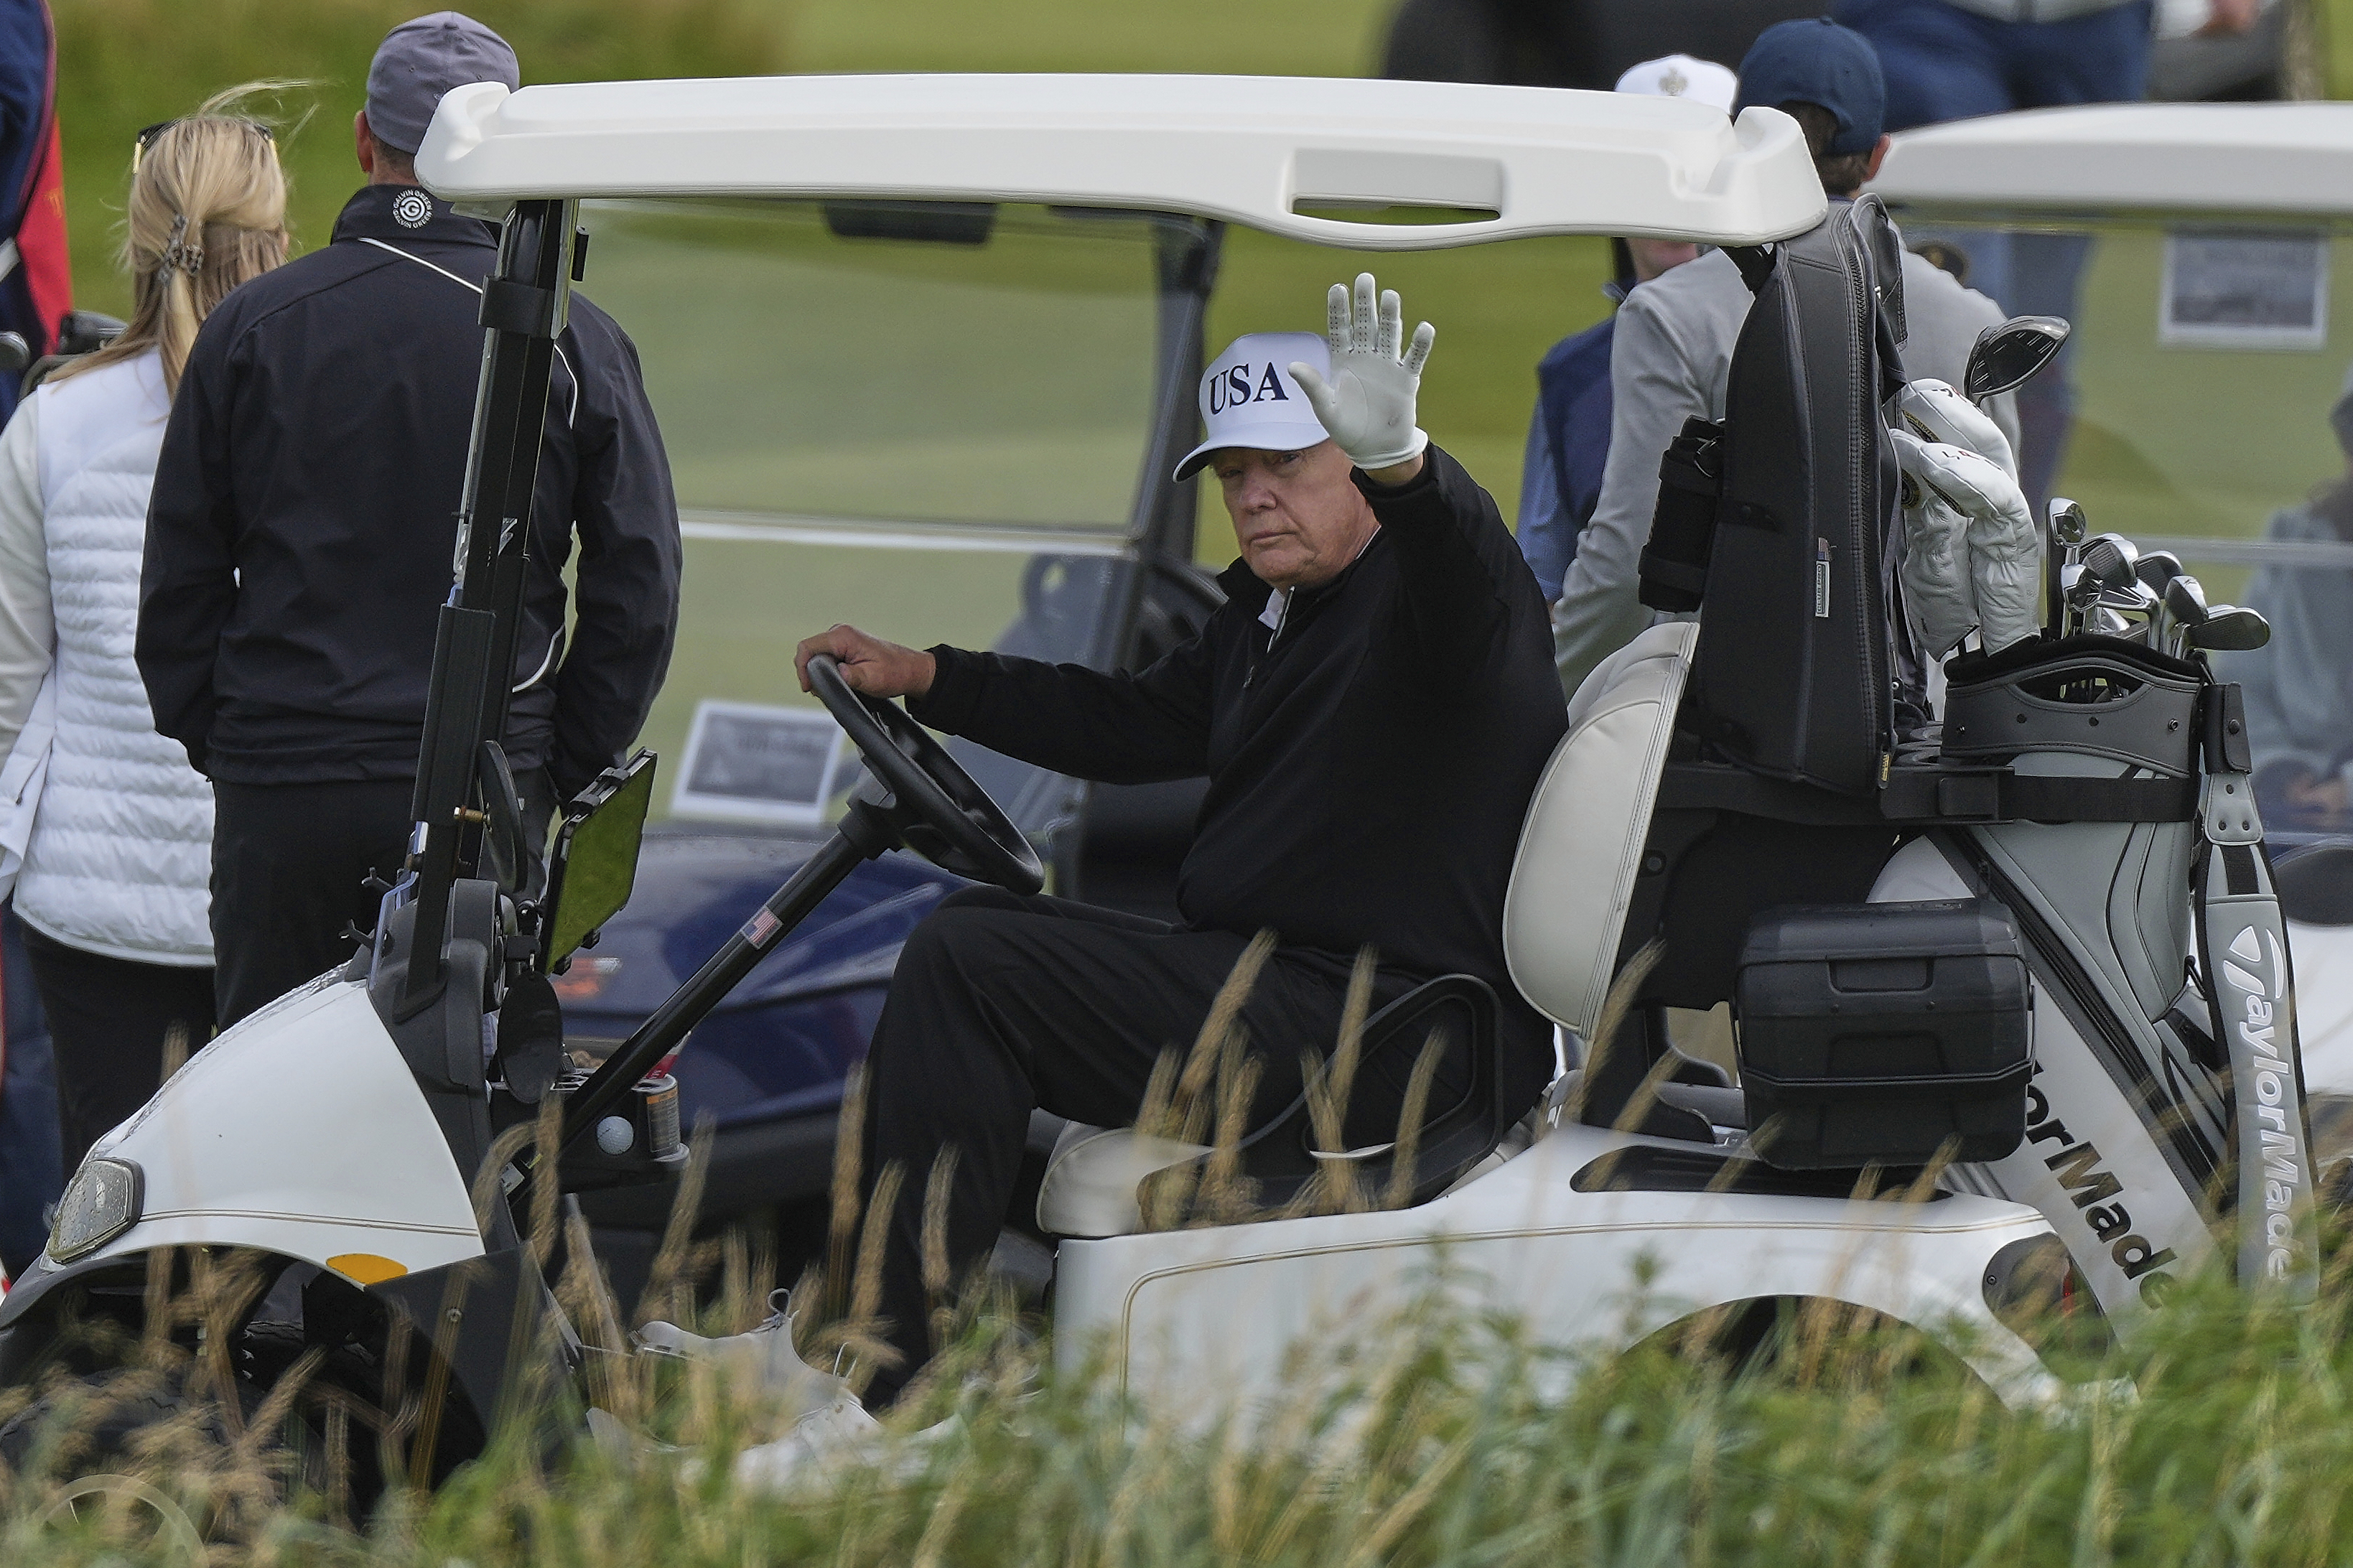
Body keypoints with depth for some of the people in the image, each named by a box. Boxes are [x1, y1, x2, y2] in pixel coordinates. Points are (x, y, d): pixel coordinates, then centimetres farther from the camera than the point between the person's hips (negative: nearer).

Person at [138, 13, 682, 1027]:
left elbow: (179, 573, 4)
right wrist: (562, 773, 9)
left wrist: (212, 743, 15)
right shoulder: (575, 341, -1)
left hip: (277, 790, 0)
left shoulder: (254, 325, 0)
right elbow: (639, 586, 1)